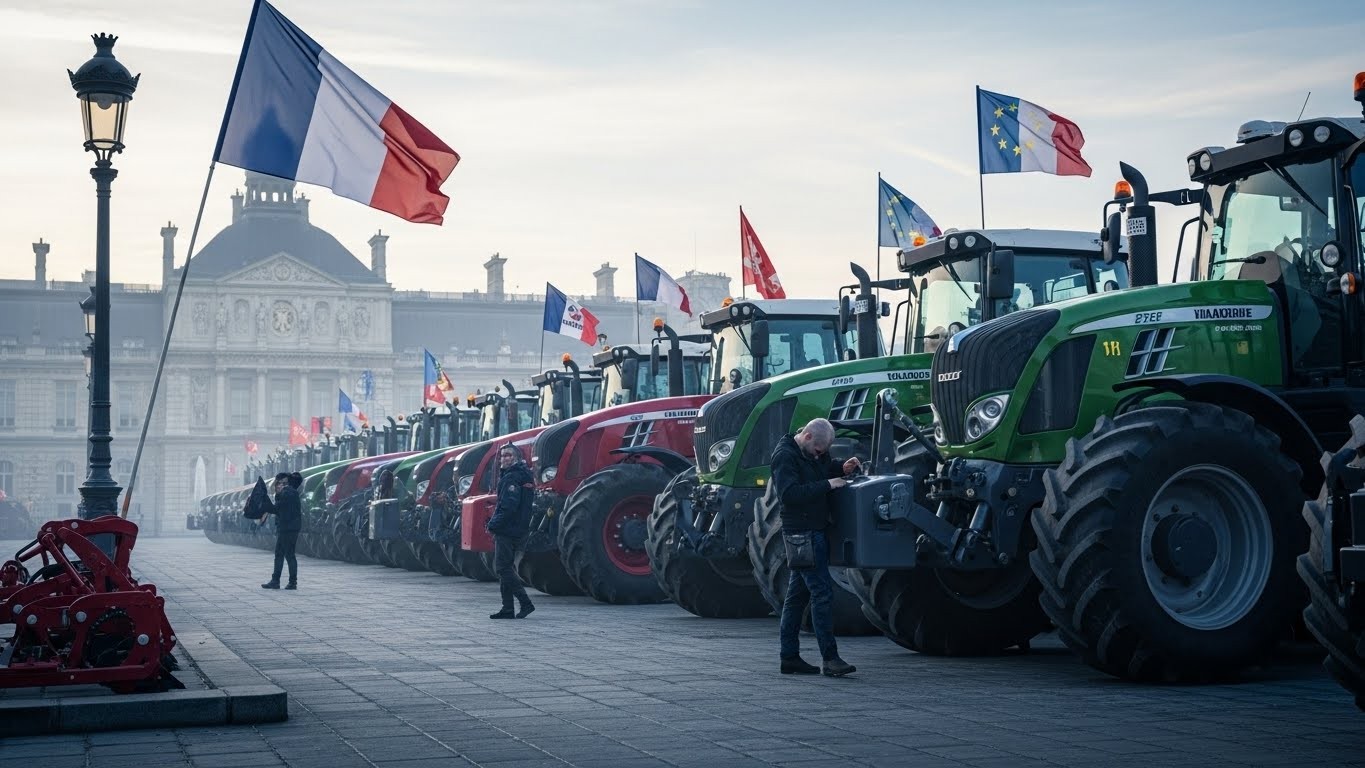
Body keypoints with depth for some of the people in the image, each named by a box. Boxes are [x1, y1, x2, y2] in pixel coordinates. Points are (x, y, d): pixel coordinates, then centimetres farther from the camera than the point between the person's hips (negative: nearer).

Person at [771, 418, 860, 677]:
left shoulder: (812, 452, 14)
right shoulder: (785, 455, -14)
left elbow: (825, 470, 28)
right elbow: (789, 494, -25)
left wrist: (842, 469, 5)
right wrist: (827, 485, -23)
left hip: (815, 531, 10)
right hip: (801, 532, -10)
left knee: (797, 594, 12)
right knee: (822, 592, -13)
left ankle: (790, 657, 16)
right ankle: (830, 659, -13)